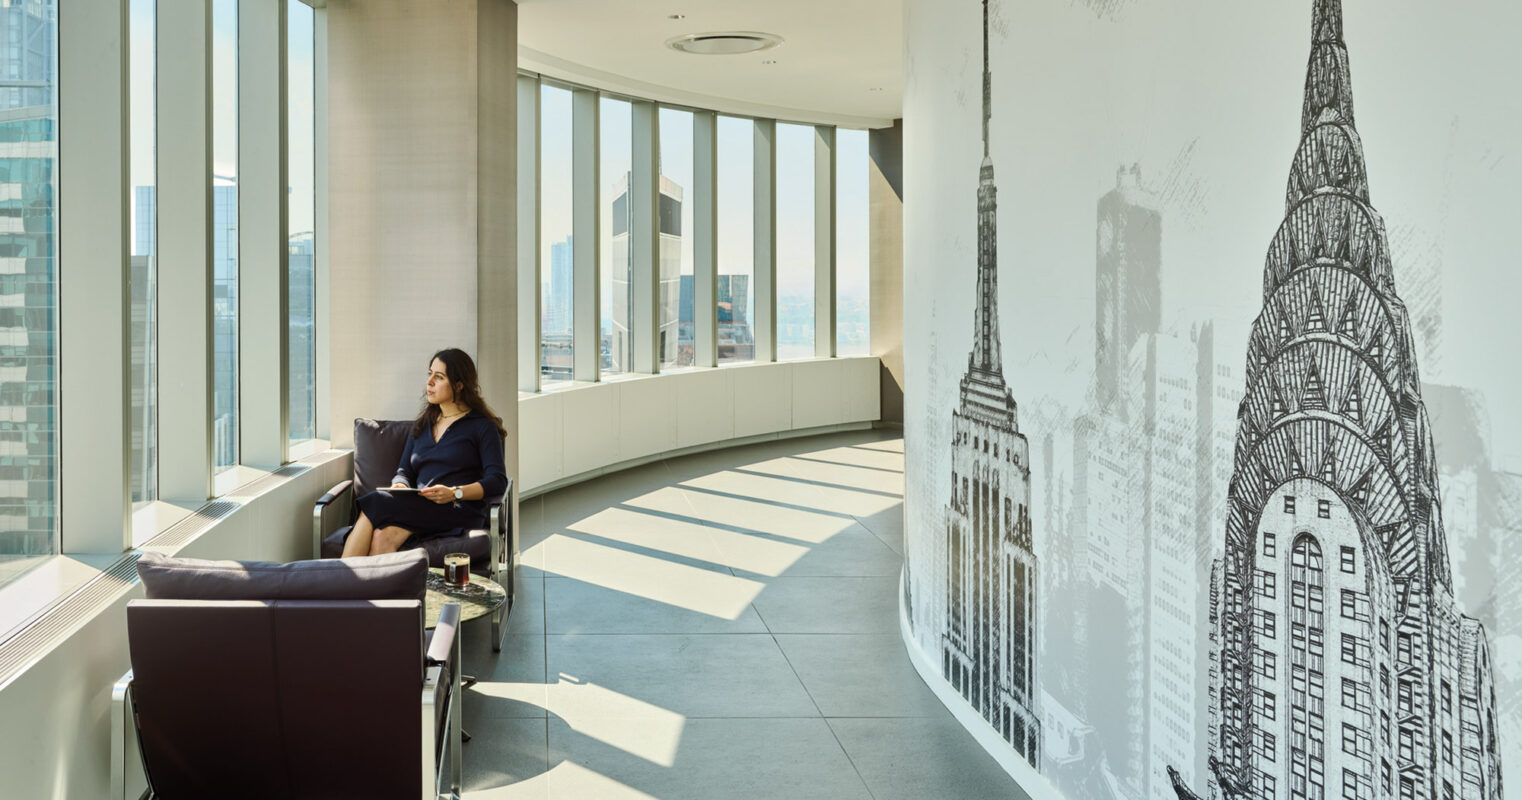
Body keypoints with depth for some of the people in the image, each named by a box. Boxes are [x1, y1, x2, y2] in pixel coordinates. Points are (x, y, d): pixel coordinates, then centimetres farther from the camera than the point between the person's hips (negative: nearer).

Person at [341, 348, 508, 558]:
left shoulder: (482, 426, 7)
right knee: (382, 536, -32)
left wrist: (454, 493, -19)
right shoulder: (422, 424, 26)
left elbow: (498, 482, -4)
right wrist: (400, 485, -2)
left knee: (375, 503, -28)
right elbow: (404, 471, 23)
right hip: (421, 510, 5)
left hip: (461, 511, -5)